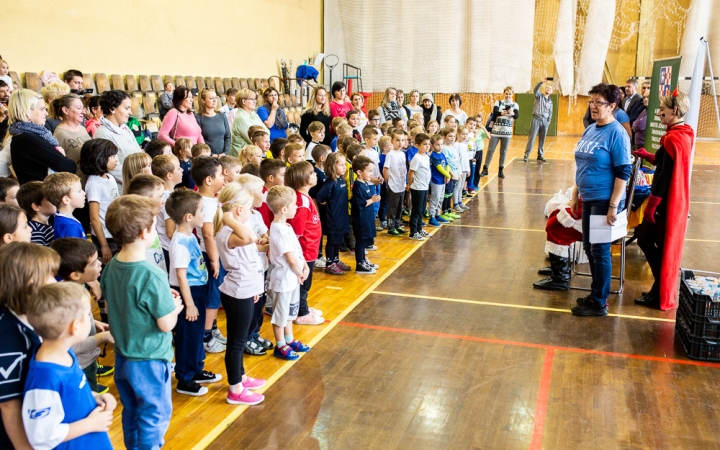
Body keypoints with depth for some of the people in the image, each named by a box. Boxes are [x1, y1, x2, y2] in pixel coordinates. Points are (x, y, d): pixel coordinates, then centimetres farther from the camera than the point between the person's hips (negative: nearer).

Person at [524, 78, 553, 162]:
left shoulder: (550, 101, 16)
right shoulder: (539, 96, 3)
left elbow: (550, 113, 18)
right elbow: (535, 90, -19)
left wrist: (548, 122, 7)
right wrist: (541, 82, -33)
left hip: (544, 121, 5)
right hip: (536, 119, -5)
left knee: (542, 139, 6)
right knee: (531, 138, -9)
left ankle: (540, 155, 14)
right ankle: (526, 155, -10)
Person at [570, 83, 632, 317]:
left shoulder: (616, 133, -14)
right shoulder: (590, 129, 10)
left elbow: (623, 172, -17)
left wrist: (614, 206, -20)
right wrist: (575, 194, 15)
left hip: (604, 201, -8)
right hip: (588, 199, 8)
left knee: (599, 251, 0)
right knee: (589, 248, 15)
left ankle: (599, 303, 11)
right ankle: (596, 293, 29)